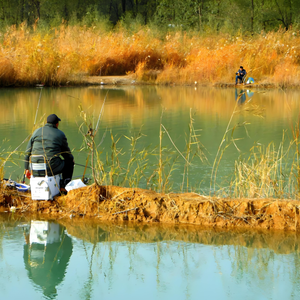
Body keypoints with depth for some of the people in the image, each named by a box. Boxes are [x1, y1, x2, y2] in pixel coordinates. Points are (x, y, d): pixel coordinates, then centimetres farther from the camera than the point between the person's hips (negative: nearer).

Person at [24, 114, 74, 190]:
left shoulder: (37, 132, 11)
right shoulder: (60, 134, 3)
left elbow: (28, 152, 11)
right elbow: (67, 154, 13)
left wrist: (27, 169, 19)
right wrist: (72, 158, 36)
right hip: (52, 168, -4)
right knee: (69, 162, 23)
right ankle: (64, 185, 16)